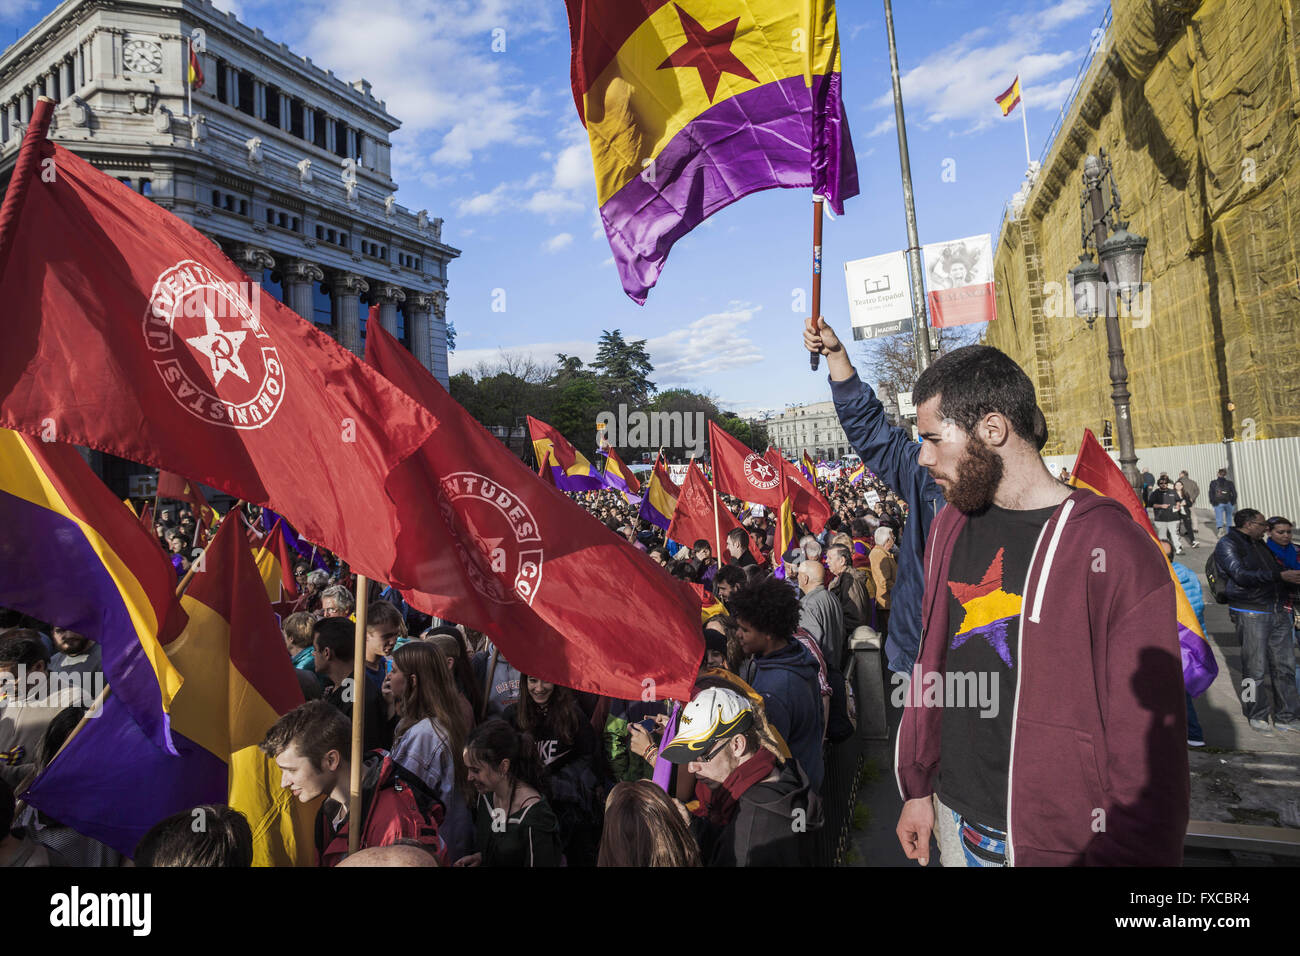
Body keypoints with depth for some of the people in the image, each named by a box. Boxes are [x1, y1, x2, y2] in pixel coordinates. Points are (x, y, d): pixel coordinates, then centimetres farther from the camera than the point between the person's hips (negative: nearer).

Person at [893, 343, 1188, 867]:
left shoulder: (1114, 549, -18)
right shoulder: (949, 525, 0)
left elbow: (1145, 739, -15)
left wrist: (1131, 855, -12)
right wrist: (919, 786, 10)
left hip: (1054, 839, -5)